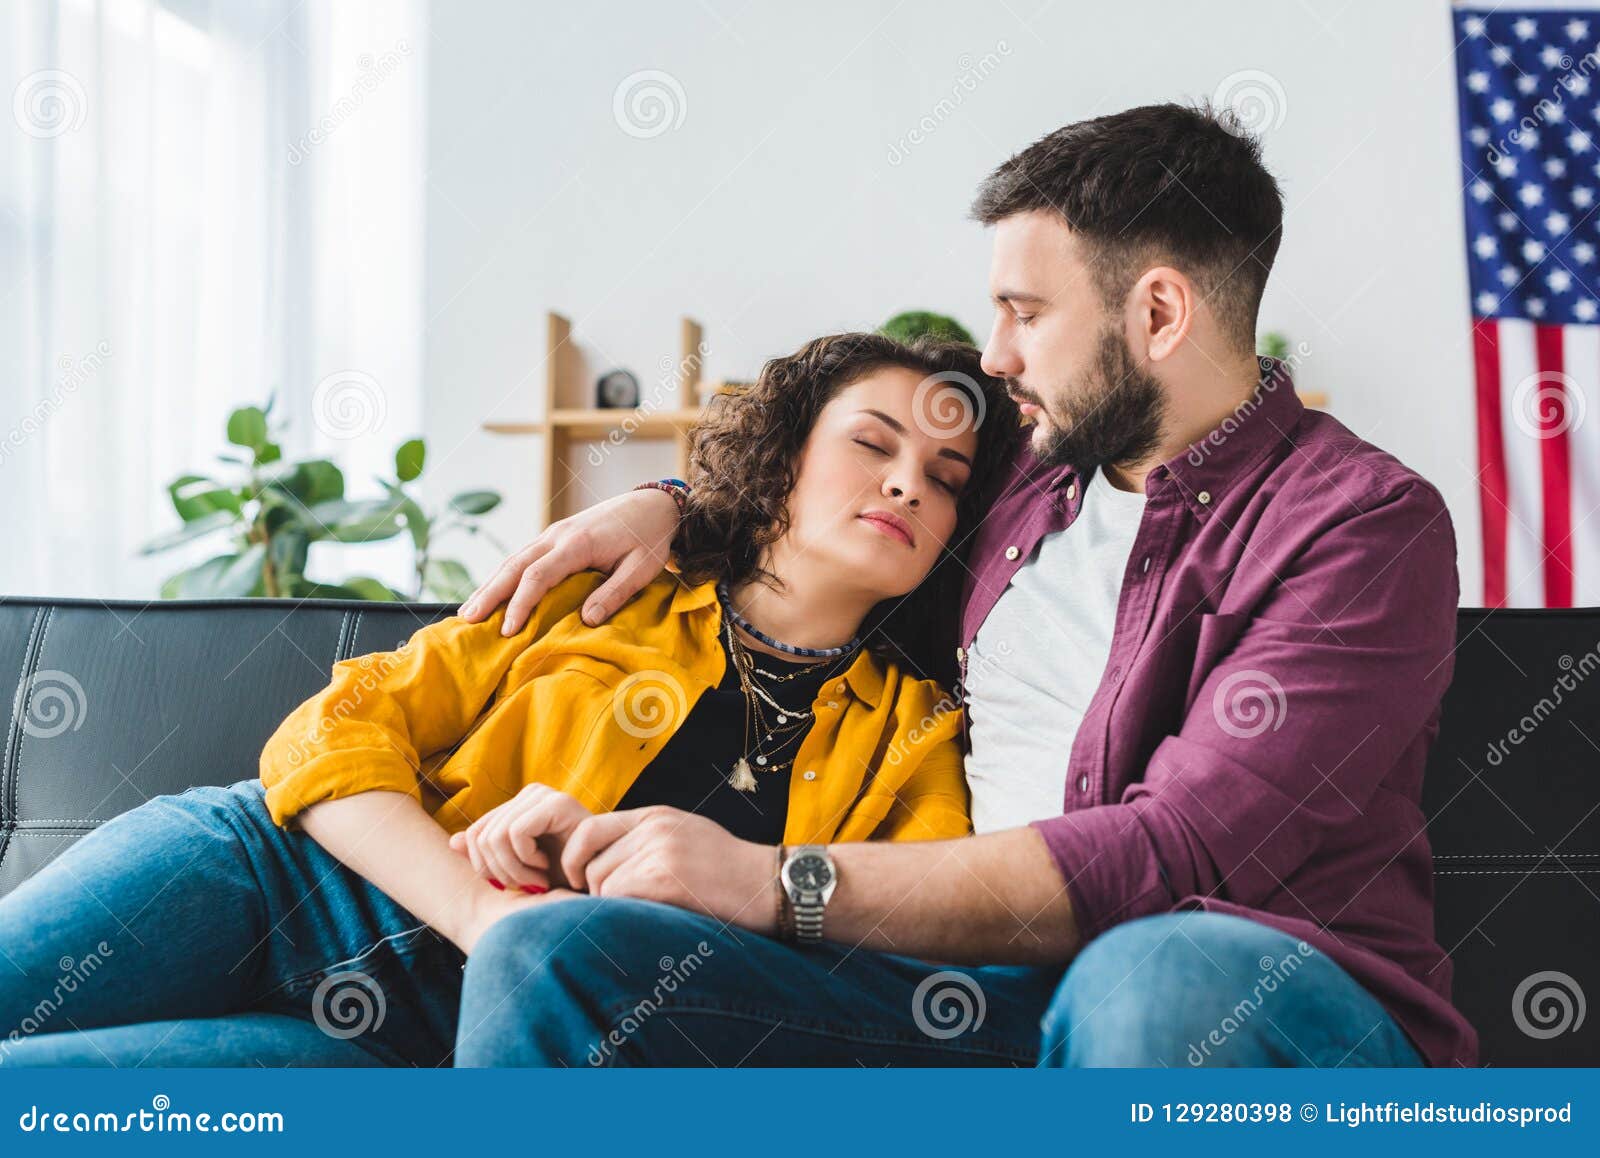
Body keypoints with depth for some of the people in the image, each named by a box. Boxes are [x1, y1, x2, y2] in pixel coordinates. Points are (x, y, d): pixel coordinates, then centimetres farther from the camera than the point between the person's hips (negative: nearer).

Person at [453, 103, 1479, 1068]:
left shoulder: (1363, 522, -6)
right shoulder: (1033, 477, 16)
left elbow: (1180, 852, -18)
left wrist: (779, 884, -20)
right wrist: (670, 503, 20)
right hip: (1002, 987, 5)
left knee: (1153, 981, -43)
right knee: (552, 956, -18)